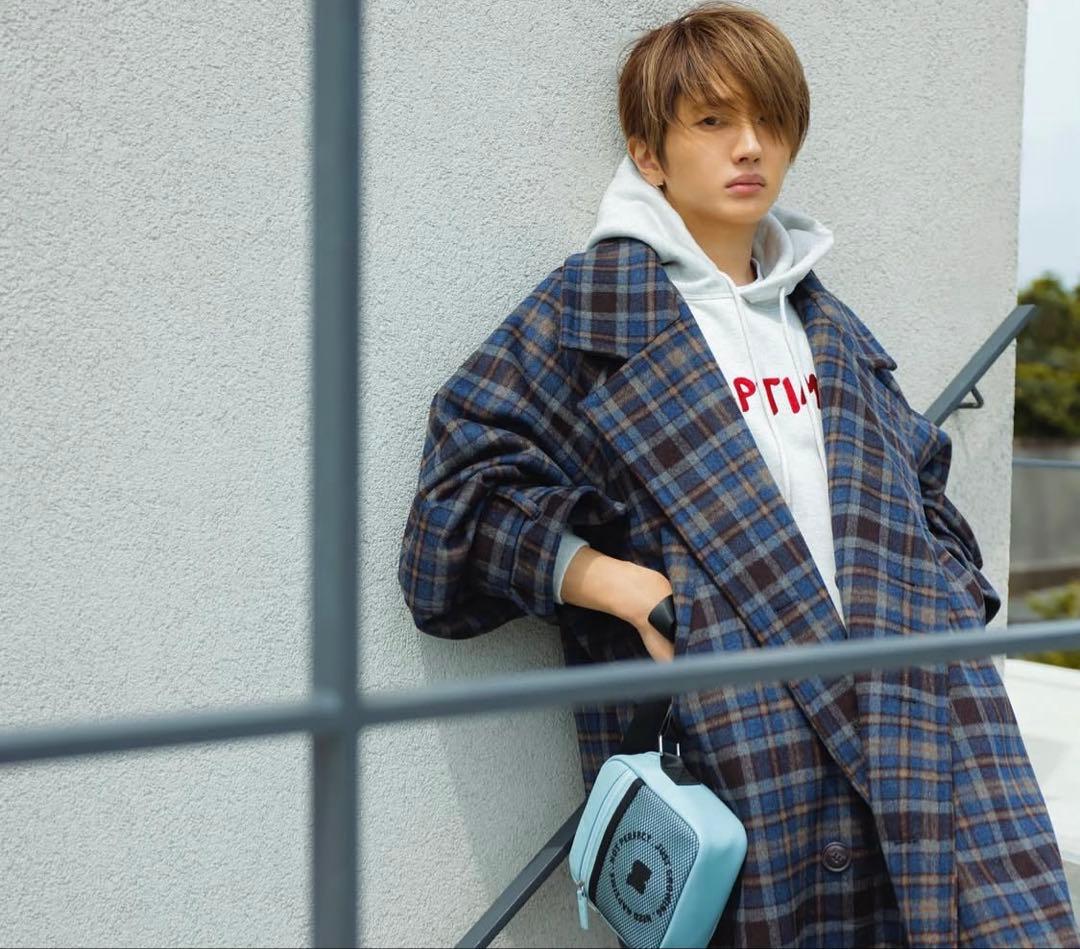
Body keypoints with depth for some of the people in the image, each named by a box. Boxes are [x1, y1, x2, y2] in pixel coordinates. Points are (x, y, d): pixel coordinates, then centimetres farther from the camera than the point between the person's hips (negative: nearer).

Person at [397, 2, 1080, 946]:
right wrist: (624, 586, -11)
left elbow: (915, 486, 30)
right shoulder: (594, 307, 5)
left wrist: (946, 615, 12)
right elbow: (467, 486, -2)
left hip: (915, 722, 5)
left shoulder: (829, 327, 24)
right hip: (740, 740, -5)